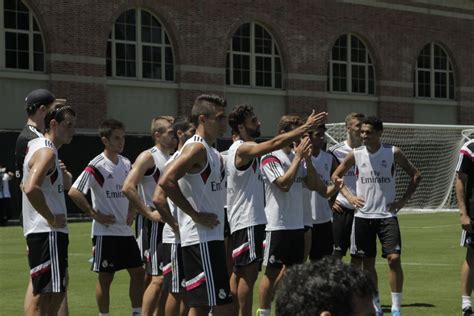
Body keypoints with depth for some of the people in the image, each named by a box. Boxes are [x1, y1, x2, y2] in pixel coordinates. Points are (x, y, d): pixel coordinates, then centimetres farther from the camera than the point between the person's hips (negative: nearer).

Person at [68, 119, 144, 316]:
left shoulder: (126, 163, 9)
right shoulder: (97, 166, -14)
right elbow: (74, 192, -20)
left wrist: (131, 211, 11)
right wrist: (95, 215, -16)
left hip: (125, 230, 7)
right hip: (105, 231, -7)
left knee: (138, 272, 7)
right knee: (105, 277, 0)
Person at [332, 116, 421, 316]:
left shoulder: (393, 153, -4)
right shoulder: (355, 155, 0)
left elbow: (415, 175, 6)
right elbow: (335, 176, 13)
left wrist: (403, 200, -2)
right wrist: (349, 197, 0)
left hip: (387, 215, -2)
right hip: (363, 215, 2)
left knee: (394, 258, -13)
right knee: (367, 262, 6)